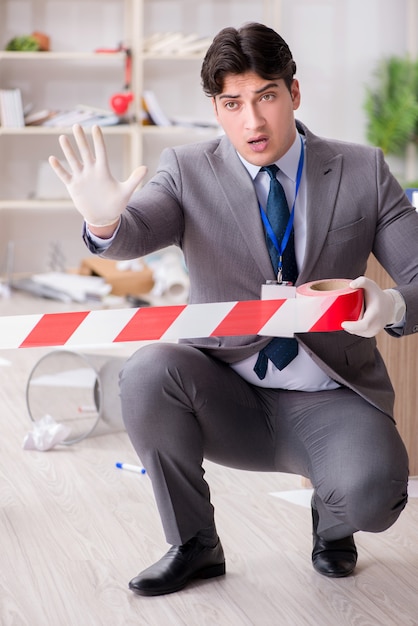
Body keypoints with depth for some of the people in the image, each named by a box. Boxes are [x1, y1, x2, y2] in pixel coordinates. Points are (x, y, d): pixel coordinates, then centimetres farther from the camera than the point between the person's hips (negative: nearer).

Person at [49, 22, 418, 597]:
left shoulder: (364, 172, 0)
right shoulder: (189, 171, -1)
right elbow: (137, 232, -20)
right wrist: (105, 220, -46)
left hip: (330, 401, -1)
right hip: (228, 395, 1)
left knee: (371, 494, -31)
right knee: (147, 372, -30)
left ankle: (331, 522, 12)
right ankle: (194, 545, -4)